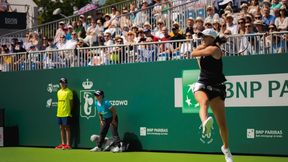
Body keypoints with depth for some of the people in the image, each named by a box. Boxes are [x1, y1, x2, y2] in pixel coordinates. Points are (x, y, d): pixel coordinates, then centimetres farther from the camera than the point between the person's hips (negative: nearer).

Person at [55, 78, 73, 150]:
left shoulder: (69, 92, -6)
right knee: (62, 128, 10)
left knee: (67, 128, -4)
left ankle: (68, 144, -3)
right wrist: (58, 111, 15)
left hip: (66, 114, -7)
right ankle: (63, 144, 17)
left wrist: (69, 111, -10)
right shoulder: (59, 92, 15)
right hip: (59, 113, 7)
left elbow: (71, 103, -6)